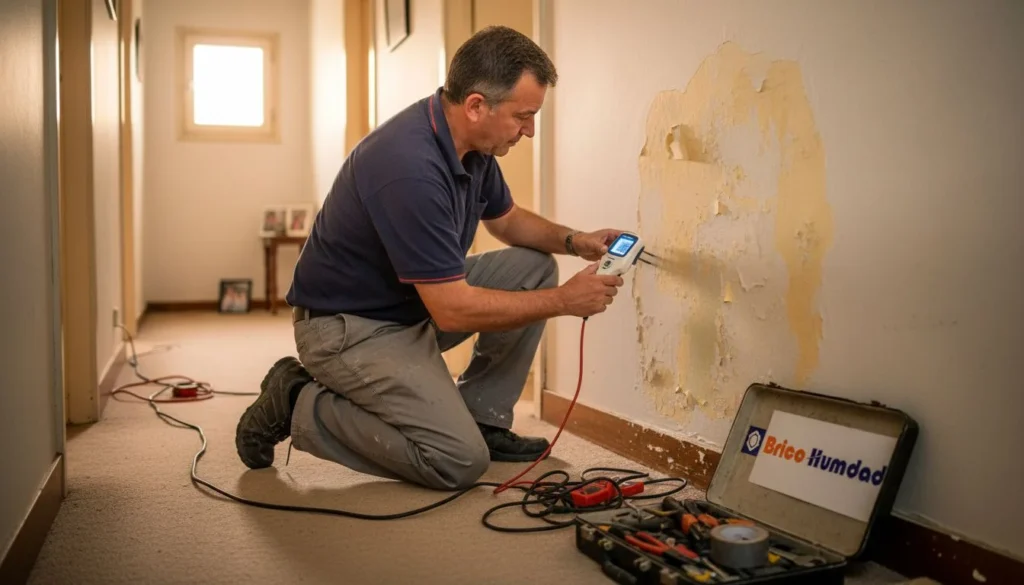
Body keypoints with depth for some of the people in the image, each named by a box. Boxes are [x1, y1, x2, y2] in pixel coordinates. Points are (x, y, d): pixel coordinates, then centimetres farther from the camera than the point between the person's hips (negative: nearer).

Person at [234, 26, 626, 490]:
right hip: (349, 325, -9)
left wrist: (572, 240, -2)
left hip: (419, 300, 9)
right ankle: (298, 405, -2)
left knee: (533, 269, 0)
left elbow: (507, 220, 17)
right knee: (460, 460, -17)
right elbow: (452, 311, -29)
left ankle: (482, 419, 8)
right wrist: (564, 301, -21)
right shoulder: (411, 165, -31)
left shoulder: (471, 144, -3)